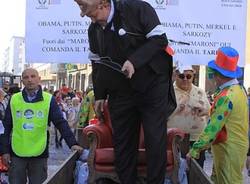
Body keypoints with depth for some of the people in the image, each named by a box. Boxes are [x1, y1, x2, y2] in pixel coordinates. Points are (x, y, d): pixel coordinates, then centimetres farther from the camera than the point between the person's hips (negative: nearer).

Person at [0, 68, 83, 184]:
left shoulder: (49, 100, -2)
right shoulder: (14, 99, 3)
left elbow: (61, 123, -4)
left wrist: (72, 143, -15)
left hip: (39, 154, -1)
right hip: (17, 153, 1)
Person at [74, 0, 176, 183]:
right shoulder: (94, 29, 6)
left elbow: (160, 39, -15)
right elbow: (98, 64, 16)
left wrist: (134, 61, -25)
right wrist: (99, 95, 13)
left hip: (152, 87, -5)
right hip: (120, 92, 5)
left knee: (156, 140, -2)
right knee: (122, 142, 6)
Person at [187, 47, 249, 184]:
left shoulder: (226, 97, -22)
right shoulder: (239, 89, 7)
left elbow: (212, 128, -23)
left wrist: (195, 150, -18)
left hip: (229, 150, -9)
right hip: (236, 145, 9)